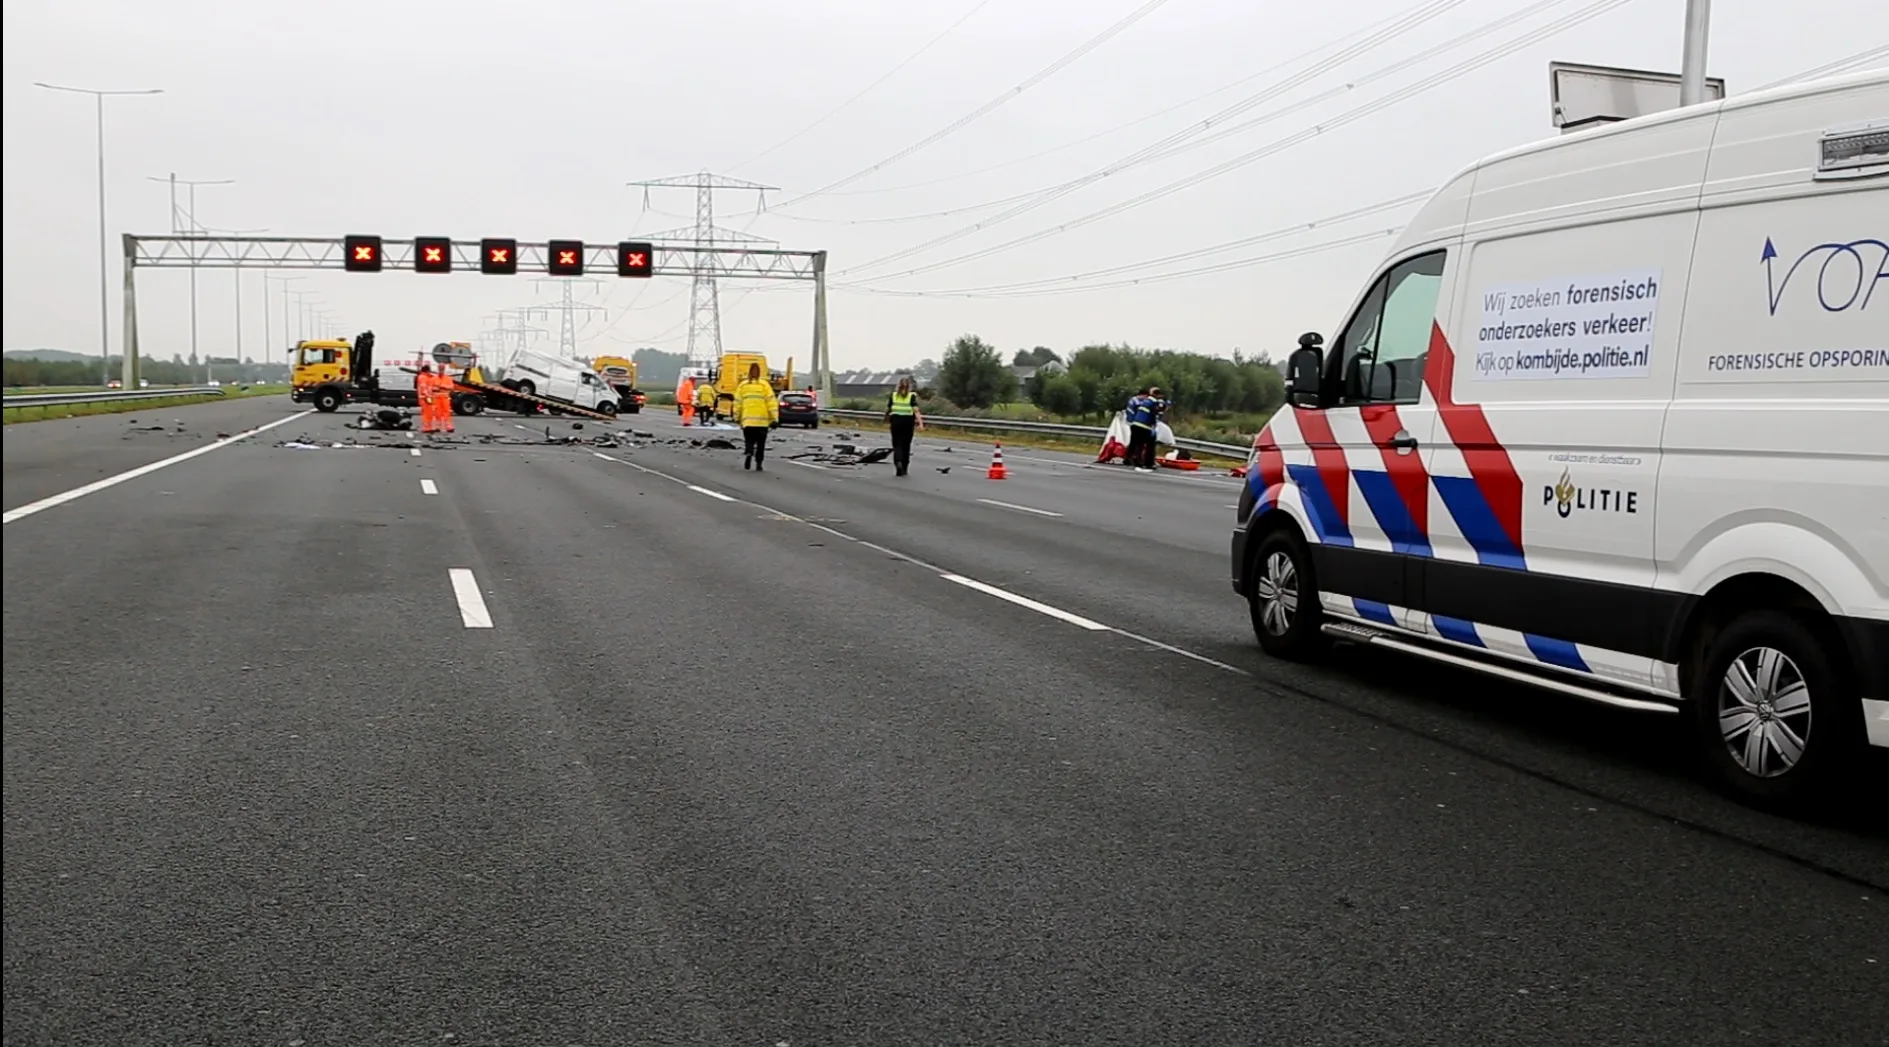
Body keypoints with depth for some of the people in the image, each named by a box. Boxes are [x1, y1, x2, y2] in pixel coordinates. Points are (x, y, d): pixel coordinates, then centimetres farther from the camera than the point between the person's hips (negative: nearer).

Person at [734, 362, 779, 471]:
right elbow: (772, 402, -7)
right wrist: (774, 419, -6)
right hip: (762, 421, -1)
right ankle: (758, 465, 9)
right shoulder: (764, 385, -2)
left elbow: (737, 403, 4)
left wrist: (737, 417, 16)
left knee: (749, 441, 8)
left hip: (747, 420, 1)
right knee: (761, 443, 11)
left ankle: (748, 453, -22)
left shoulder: (742, 385, 3)